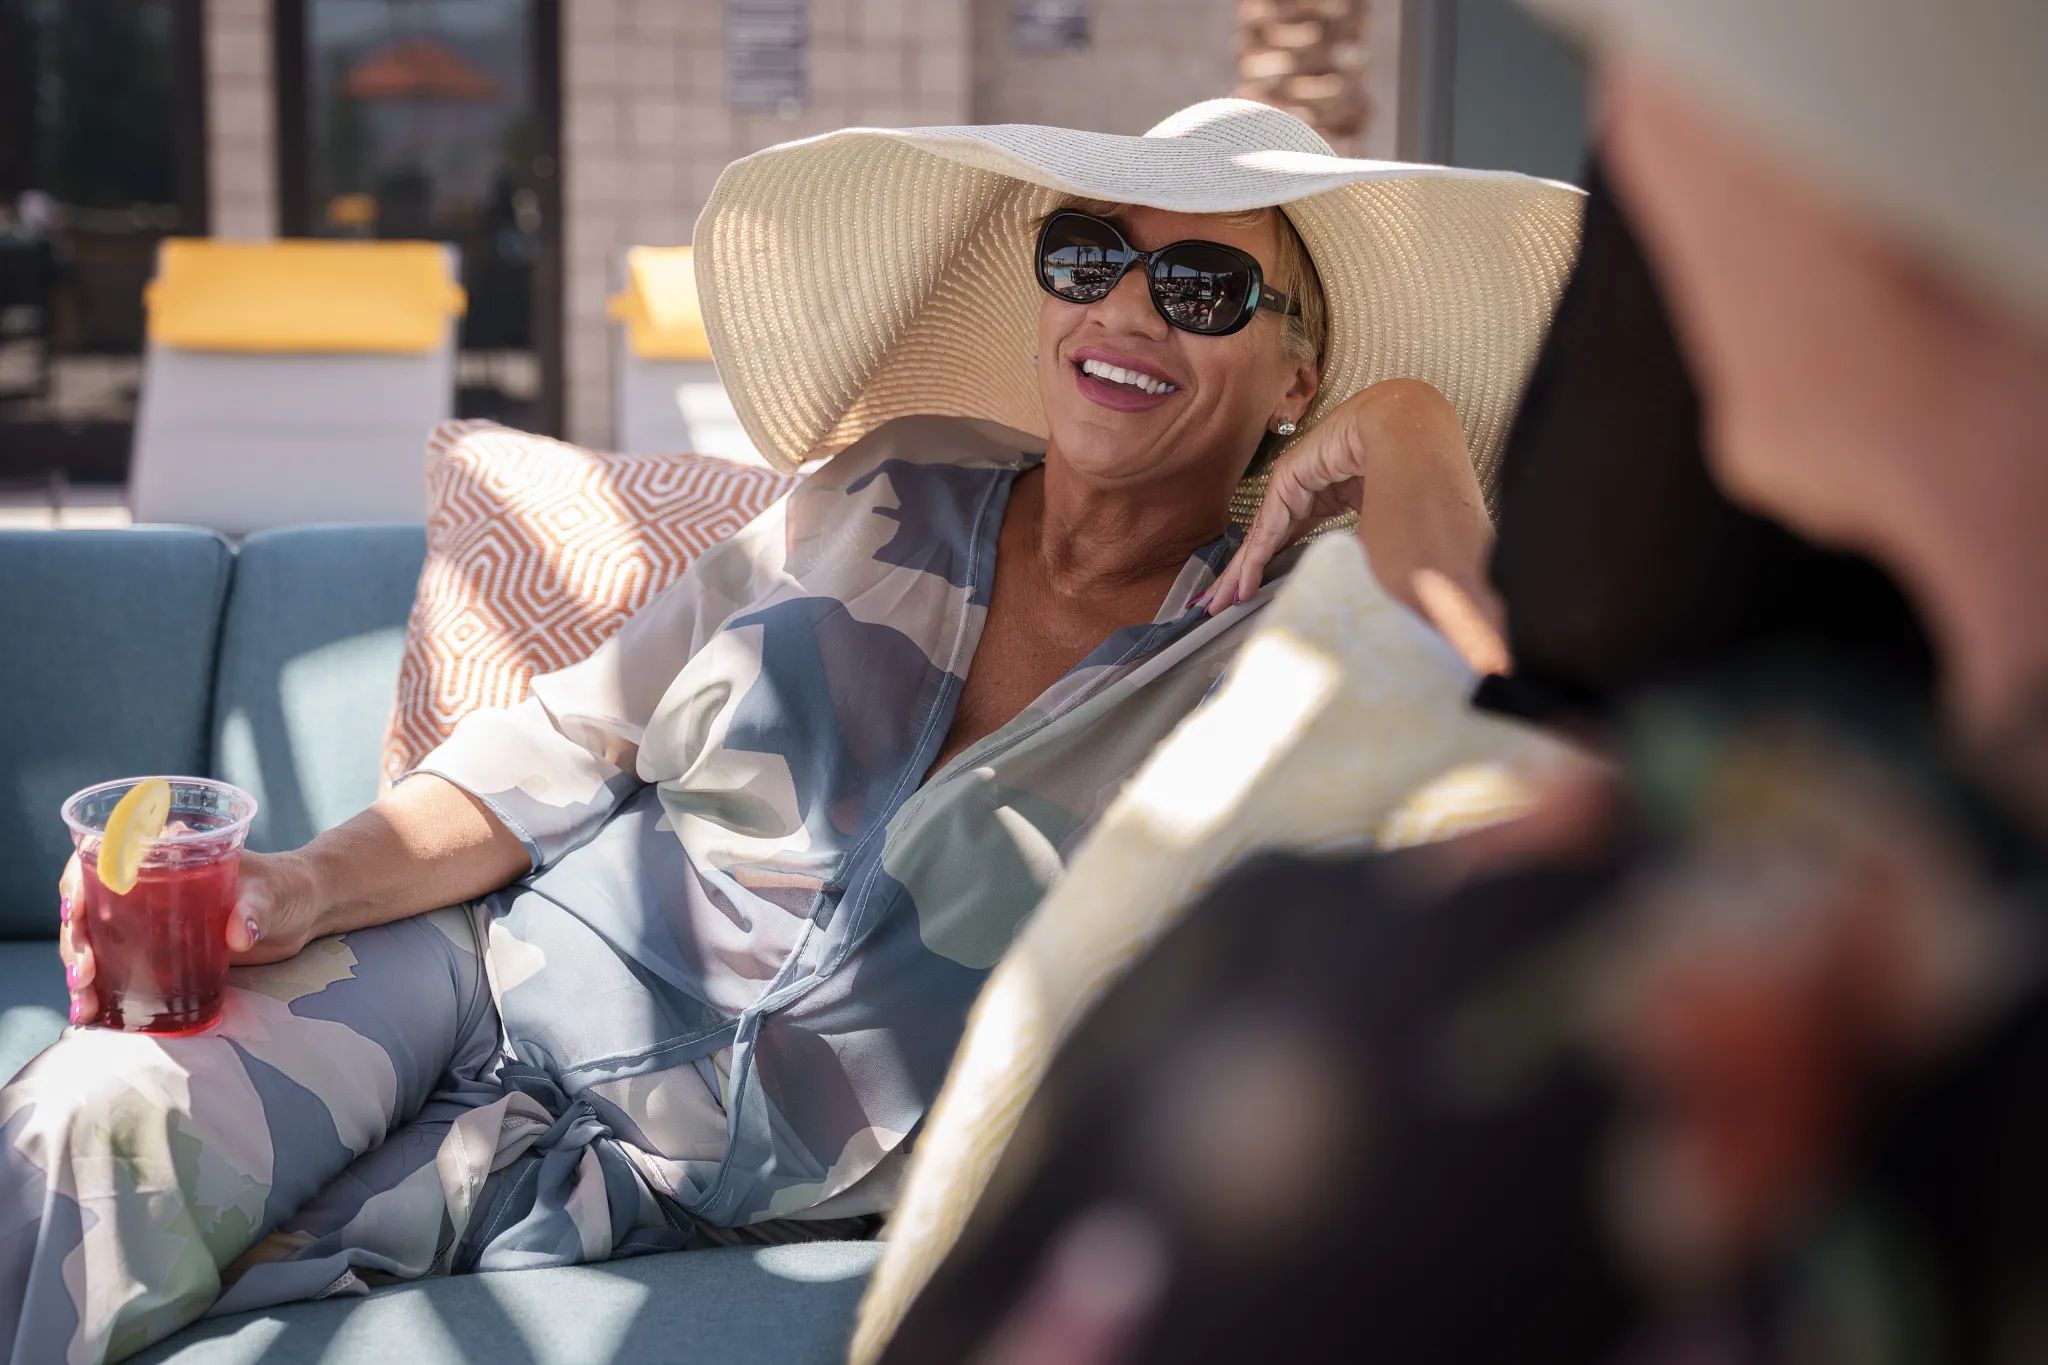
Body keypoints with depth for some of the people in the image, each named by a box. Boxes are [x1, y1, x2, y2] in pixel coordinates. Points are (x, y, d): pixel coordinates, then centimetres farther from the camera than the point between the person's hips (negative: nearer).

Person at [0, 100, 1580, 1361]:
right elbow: (571, 745, 6)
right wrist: (317, 884, -9)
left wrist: (1413, 442, -19)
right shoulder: (894, 496, 4)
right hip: (490, 977, 3)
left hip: (649, 1181, -2)